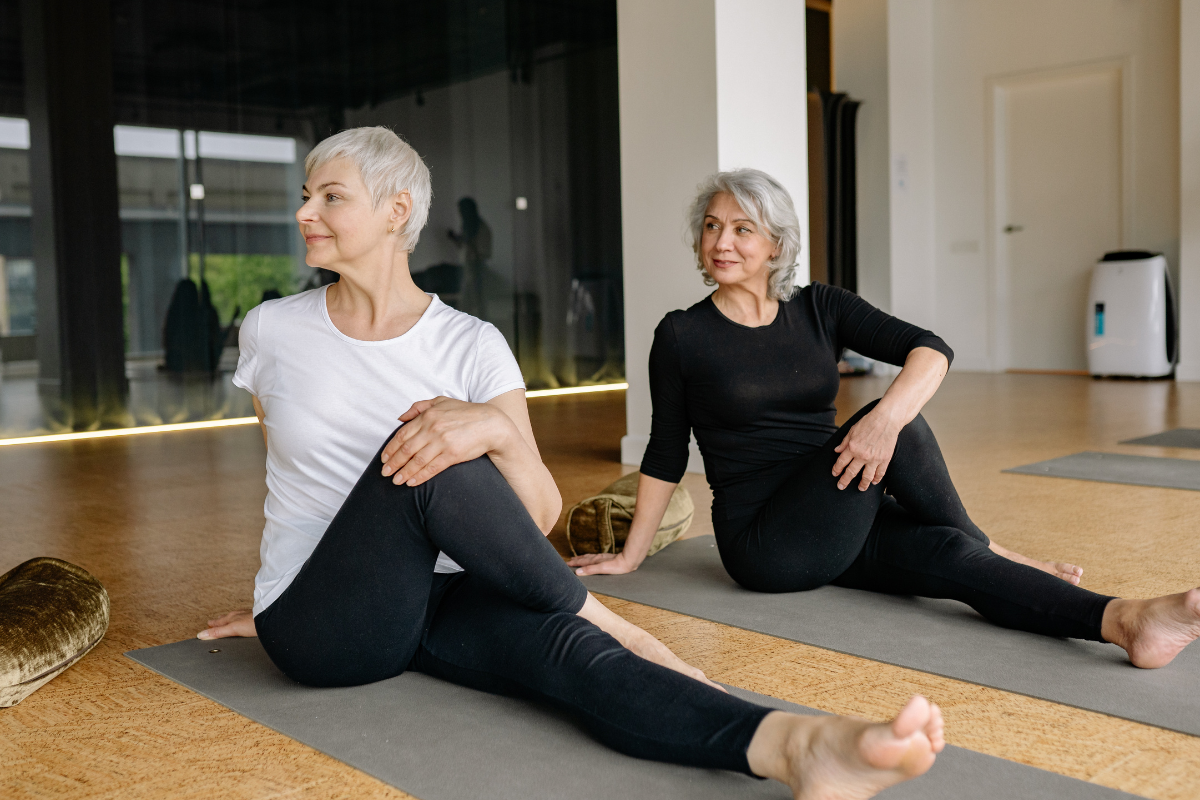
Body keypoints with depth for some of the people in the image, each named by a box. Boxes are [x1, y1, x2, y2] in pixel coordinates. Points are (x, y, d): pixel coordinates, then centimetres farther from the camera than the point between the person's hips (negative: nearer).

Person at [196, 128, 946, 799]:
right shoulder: (271, 332, 0)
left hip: (440, 599, 0)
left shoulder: (472, 346, -4)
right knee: (421, 449, -31)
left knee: (562, 644, -35)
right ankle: (608, 623, -19)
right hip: (324, 631, 0)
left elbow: (541, 513, -10)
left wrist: (497, 427, -31)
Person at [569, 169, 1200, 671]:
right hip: (763, 541, -4)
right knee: (895, 430, -24)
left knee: (948, 553, -24)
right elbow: (666, 455, 4)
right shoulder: (682, 336, -4)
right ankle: (990, 552, -8)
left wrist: (889, 416, -30)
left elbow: (930, 350, -9)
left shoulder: (818, 309, 4)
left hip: (836, 529, 4)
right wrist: (629, 556, 7)